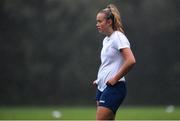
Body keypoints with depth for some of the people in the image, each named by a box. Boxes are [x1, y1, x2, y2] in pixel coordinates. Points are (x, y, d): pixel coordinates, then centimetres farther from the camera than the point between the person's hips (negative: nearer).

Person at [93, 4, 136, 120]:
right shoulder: (106, 40, 16)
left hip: (114, 88, -9)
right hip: (102, 87, 9)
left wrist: (115, 78, -18)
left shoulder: (118, 37, -11)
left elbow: (131, 61, -23)